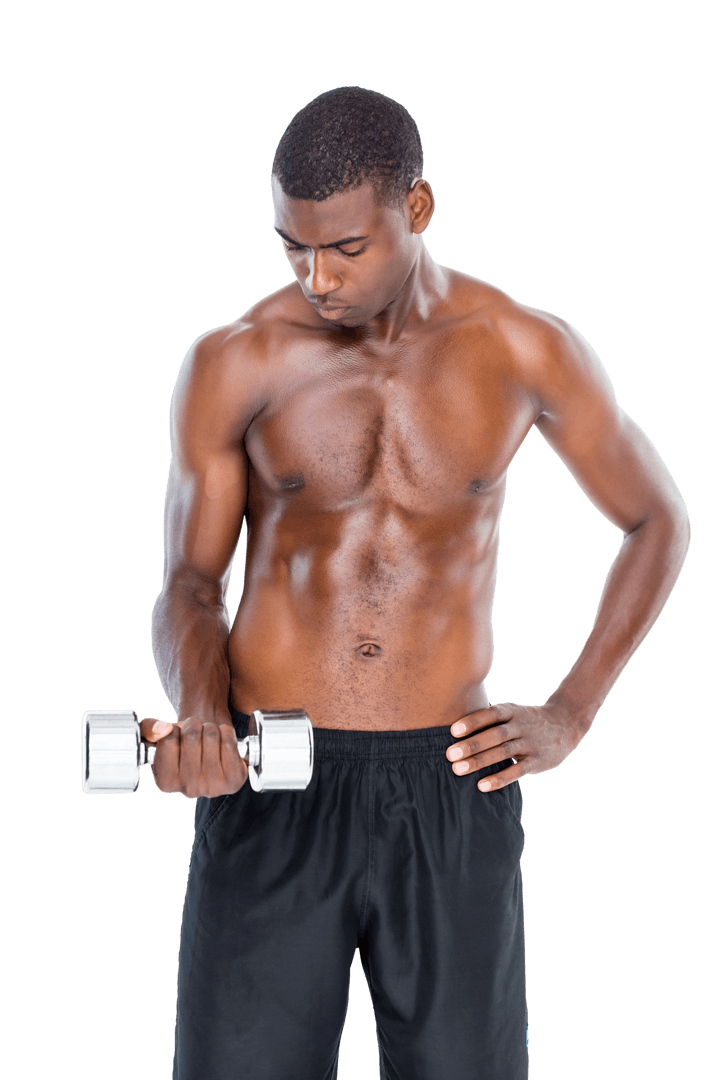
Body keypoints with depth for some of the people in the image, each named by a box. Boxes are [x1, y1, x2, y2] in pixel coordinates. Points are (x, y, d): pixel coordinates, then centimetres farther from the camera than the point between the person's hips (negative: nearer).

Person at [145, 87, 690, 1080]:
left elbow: (659, 522, 12)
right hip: (273, 788, 0)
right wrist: (200, 725, -20)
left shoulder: (530, 351, -2)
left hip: (451, 790, 1)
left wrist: (569, 717, 2)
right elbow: (189, 594, 2)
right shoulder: (232, 365, -3)